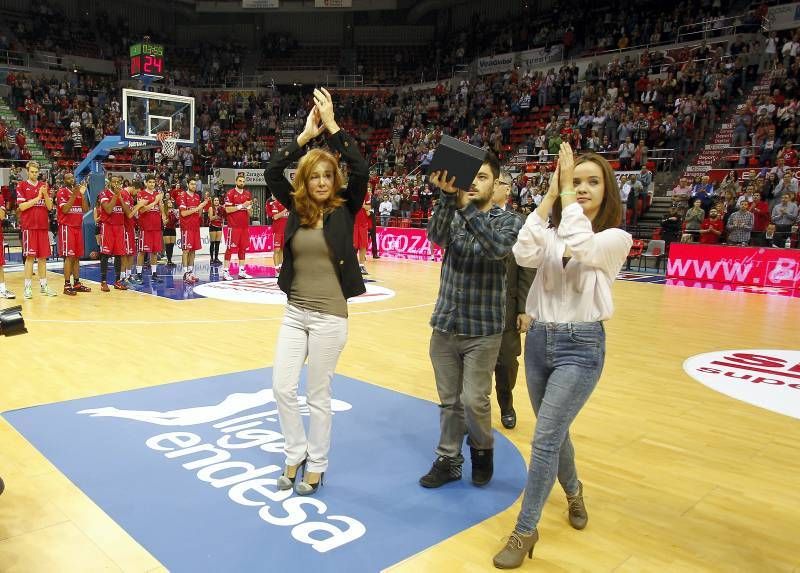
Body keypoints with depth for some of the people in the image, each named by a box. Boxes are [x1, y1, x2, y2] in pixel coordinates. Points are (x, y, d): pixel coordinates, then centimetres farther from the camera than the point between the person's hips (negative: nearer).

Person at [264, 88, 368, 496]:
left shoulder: (345, 209, -5)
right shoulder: (296, 207, 4)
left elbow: (361, 170, -19)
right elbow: (271, 173, -7)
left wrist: (332, 126, -16)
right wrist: (306, 134, -10)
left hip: (329, 316, -4)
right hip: (295, 313, 4)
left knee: (318, 395, 7)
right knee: (282, 389, 6)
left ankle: (316, 465, 26)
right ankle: (296, 455, 28)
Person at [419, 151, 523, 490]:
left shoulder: (508, 221, -2)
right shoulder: (452, 216, 5)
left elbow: (498, 249, -23)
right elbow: (436, 237, -17)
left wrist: (468, 207, -31)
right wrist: (447, 197, -34)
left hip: (483, 330, -3)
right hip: (444, 326, 3)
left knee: (474, 400, -1)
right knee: (449, 401, 11)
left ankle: (482, 450, 27)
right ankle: (448, 461, 27)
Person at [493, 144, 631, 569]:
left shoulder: (616, 238, -5)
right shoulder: (551, 234, 5)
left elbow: (582, 249, -28)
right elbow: (524, 255, -17)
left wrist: (568, 196, -21)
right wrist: (549, 196, -14)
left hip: (581, 347, -5)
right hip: (539, 340, 5)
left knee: (544, 439, -8)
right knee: (555, 433, 20)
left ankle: (525, 531, 9)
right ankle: (573, 491, 49)